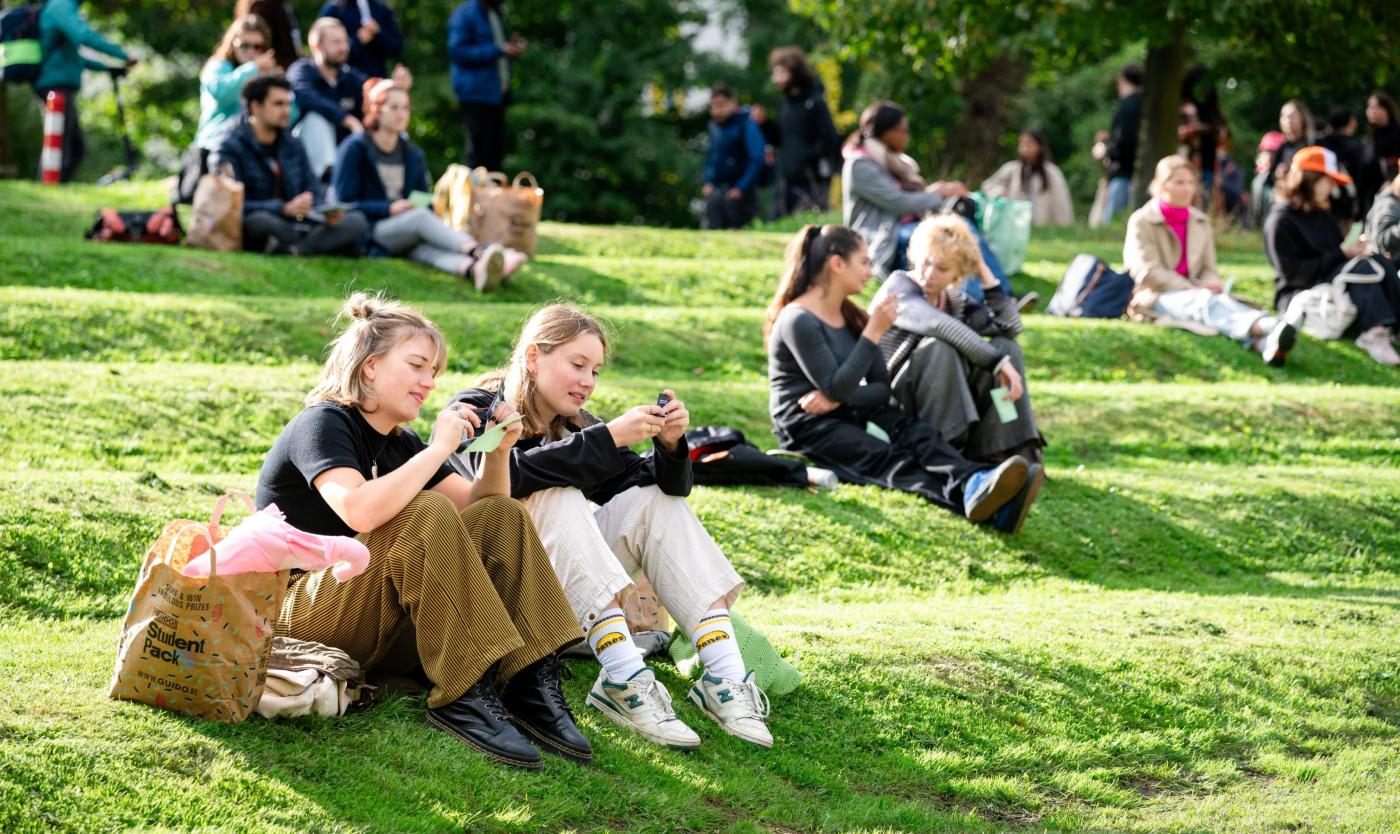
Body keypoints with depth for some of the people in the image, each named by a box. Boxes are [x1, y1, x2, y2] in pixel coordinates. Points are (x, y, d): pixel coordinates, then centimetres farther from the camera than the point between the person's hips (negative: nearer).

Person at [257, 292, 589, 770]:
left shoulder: (398, 442, 16)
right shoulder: (323, 424, -10)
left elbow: (479, 505, 16)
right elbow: (359, 511, -31)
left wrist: (500, 451, -2)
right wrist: (439, 449, -23)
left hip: (382, 631, 8)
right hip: (296, 616, -8)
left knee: (501, 515, -3)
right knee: (426, 513, -28)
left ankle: (533, 683, -19)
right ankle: (463, 696, -31)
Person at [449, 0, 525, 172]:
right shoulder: (464, 15, -8)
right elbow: (457, 51, -16)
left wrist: (514, 48, 4)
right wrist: (497, 50, -20)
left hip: (497, 93, 8)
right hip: (475, 93, -8)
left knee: (496, 152, 8)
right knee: (478, 153, -8)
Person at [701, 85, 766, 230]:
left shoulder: (747, 125, -10)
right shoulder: (714, 126, 10)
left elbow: (757, 159, -14)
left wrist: (741, 187, -16)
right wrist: (708, 182, 10)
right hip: (717, 189, 6)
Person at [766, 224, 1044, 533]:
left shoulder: (853, 317, 15)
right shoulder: (798, 321, -12)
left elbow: (882, 389, 7)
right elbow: (836, 388, -20)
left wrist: (837, 399, -14)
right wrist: (874, 332, -20)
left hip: (850, 415, 8)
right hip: (807, 427, -8)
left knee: (917, 434, -22)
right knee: (885, 458, -33)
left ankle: (974, 485, -54)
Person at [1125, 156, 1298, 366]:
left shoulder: (1201, 222, 20)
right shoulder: (1141, 222, 3)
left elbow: (1209, 269, 16)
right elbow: (1148, 272, -9)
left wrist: (1209, 286, -10)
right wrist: (1193, 289, -18)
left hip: (1192, 293, 5)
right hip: (1154, 297, -5)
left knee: (1221, 300, -33)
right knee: (1206, 301, -37)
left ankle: (1263, 342, -67)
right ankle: (1265, 327, -67)